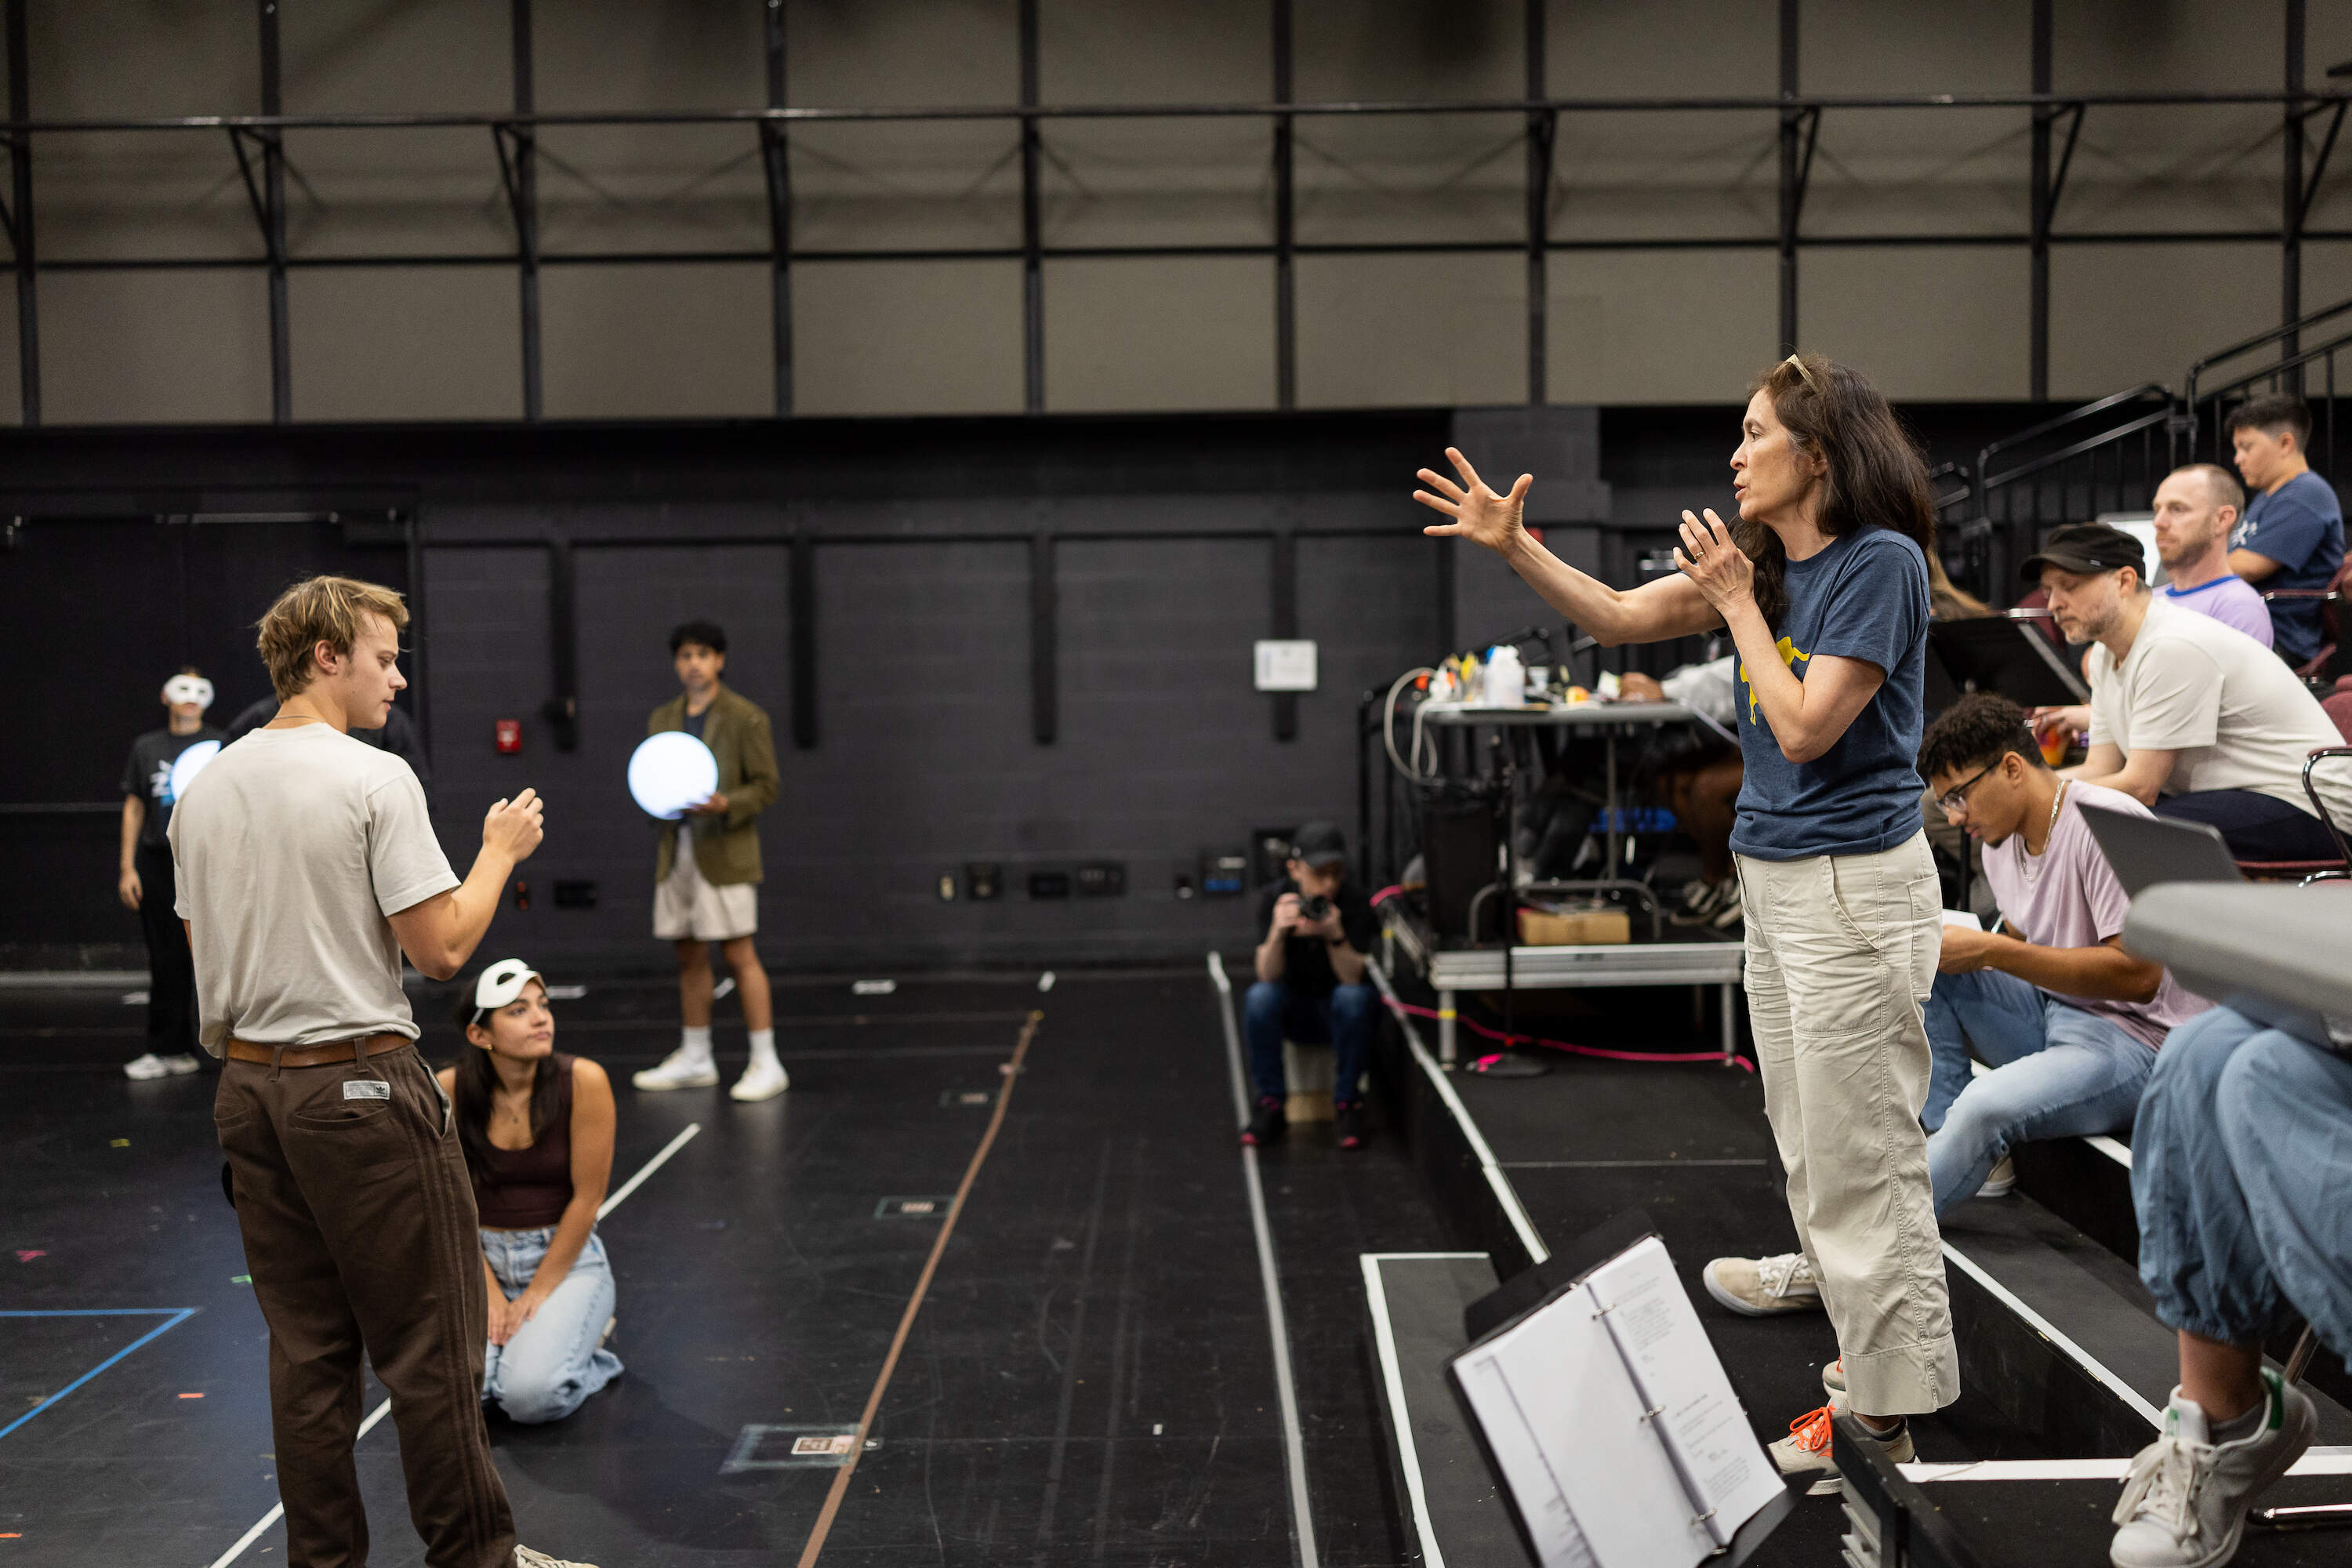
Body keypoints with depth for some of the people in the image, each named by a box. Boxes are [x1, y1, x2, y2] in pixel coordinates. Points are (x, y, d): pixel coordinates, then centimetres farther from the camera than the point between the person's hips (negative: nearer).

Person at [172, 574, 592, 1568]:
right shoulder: (374, 779, -14)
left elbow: (201, 945, 16)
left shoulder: (202, 790, 9)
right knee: (428, 1345, 3)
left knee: (306, 1349, 13)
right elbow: (442, 946, -15)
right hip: (359, 1085, -7)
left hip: (247, 1086, 7)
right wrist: (501, 851, -1)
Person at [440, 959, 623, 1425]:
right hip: (481, 1258, 2)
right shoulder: (449, 1090, -10)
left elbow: (587, 1199, -12)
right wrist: (490, 1295, -9)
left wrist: (537, 1295, -11)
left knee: (532, 1395, -25)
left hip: (566, 1258, -2)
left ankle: (579, 1335, 8)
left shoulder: (583, 1081, -16)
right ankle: (504, 1337, 11)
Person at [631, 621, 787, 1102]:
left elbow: (767, 786, -5)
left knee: (739, 955, -6)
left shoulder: (746, 718, -4)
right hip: (677, 852, 6)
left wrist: (725, 804, -21)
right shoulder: (661, 719, 13)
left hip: (725, 853, -6)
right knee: (690, 956, 11)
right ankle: (694, 1059, 23)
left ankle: (766, 1063, -1)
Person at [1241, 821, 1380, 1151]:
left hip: (1343, 1013, -1)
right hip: (1295, 1011, 1)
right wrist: (1278, 931, -38)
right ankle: (1271, 1103, -14)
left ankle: (1346, 1105, -16)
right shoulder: (1273, 898, -14)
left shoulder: (1354, 901, -18)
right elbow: (1268, 975, -20)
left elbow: (1355, 978, -24)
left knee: (1352, 997, -34)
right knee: (1258, 997, -29)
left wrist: (1334, 935, -40)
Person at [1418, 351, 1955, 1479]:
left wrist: (1736, 603, -14)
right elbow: (1619, 617, 9)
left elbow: (1805, 727, -20)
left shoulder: (1881, 560, -16)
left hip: (1853, 882, -8)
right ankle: (1824, 1276, 39)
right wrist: (1513, 545, -1)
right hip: (1773, 871, 8)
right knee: (1802, 1121, 21)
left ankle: (1888, 1406, 11)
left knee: (1860, 1142, 0)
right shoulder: (1763, 556, 7)